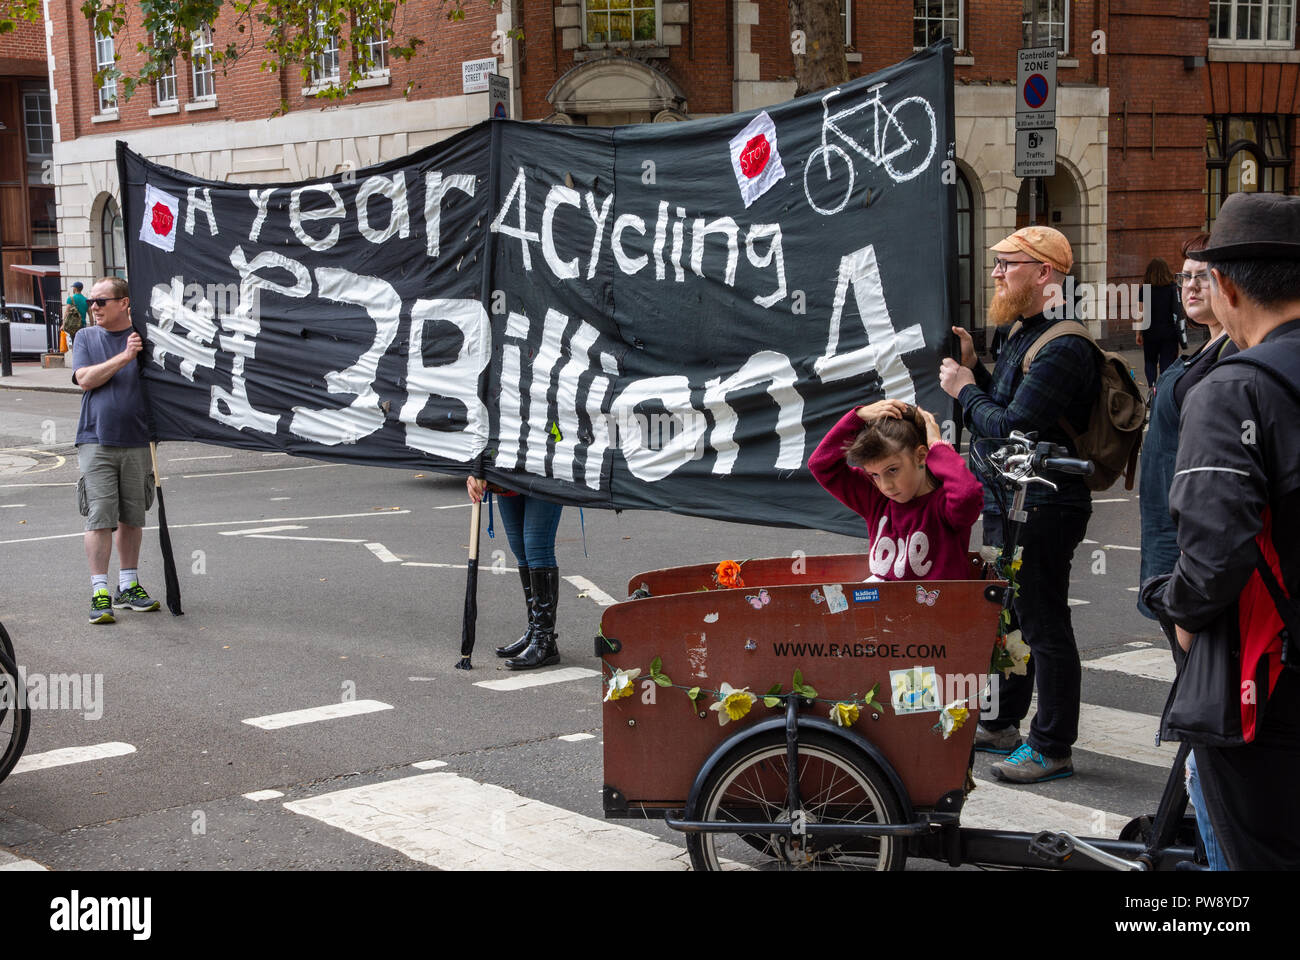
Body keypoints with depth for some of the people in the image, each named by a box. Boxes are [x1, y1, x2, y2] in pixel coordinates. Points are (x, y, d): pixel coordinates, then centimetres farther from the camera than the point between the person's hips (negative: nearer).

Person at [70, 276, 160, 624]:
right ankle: (100, 593, -4)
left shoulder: (142, 337, 6)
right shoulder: (86, 338, 7)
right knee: (99, 518, -7)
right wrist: (123, 357, -16)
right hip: (96, 440, -1)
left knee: (132, 517, 10)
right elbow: (85, 379, -8)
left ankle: (128, 585, 22)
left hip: (136, 441, 1)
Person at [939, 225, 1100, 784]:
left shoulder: (1063, 348, -20)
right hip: (1007, 504, 11)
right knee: (1006, 616, 21)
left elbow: (1011, 428, -26)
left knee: (1044, 626, -2)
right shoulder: (1023, 335, 13)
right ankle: (1002, 725, 35)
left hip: (1042, 509, -11)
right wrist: (973, 368, 7)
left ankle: (1053, 748, 7)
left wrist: (965, 390, -11)